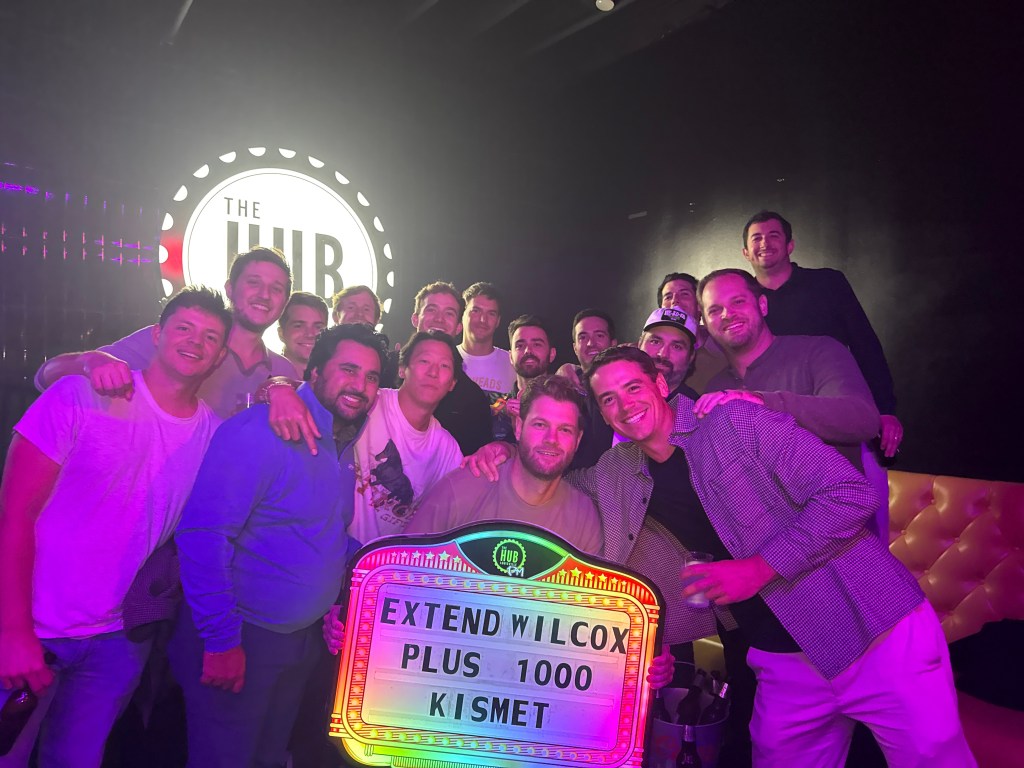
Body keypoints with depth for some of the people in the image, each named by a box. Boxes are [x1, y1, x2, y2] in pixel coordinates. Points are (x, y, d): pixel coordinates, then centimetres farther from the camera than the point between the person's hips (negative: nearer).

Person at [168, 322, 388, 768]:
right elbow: (202, 534, -25)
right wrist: (220, 639, -23)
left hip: (304, 638, 8)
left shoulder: (345, 443, 5)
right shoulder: (260, 431, -21)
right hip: (238, 641, -7)